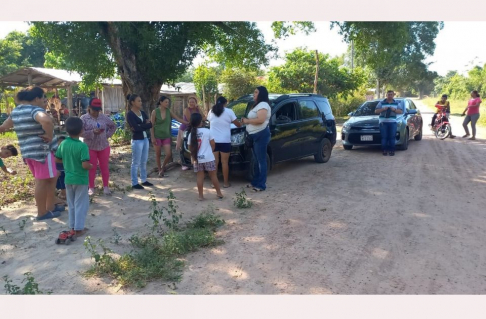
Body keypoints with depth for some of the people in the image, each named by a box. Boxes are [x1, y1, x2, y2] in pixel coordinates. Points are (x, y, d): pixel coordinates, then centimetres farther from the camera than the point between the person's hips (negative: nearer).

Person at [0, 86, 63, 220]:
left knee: (51, 178, 19)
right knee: (42, 182, 0)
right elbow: (47, 120, -37)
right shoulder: (35, 110, -16)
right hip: (41, 150, -9)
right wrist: (50, 136, -24)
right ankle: (42, 213, 8)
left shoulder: (16, 111, 13)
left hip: (28, 151, 9)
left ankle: (50, 206, 29)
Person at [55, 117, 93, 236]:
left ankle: (73, 227, 27)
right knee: (80, 205, 7)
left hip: (68, 179, 6)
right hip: (80, 179, -6)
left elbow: (57, 160, 7)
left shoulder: (63, 144, -2)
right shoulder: (82, 146, -20)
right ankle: (78, 229, 12)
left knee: (71, 204, 18)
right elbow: (85, 165, -26)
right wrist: (91, 166, -6)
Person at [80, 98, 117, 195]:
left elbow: (113, 126, 15)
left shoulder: (104, 117, 3)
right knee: (92, 168, 6)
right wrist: (92, 132, -25)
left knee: (105, 167, 8)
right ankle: (91, 188, 18)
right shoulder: (84, 118, -5)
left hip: (104, 146, 2)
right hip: (90, 147, -2)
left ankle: (106, 187, 18)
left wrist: (107, 135, 3)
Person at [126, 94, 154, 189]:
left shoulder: (143, 113, 11)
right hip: (137, 140, -7)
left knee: (144, 162, 15)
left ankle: (144, 180, 26)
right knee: (136, 163, 0)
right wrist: (145, 125, -7)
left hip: (145, 139, 7)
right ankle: (134, 183, 9)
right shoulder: (130, 114, -10)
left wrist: (140, 126, -13)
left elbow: (150, 124, 0)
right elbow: (136, 128, -20)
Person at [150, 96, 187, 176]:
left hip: (166, 136, 3)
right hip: (157, 136, -3)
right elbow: (151, 125, -6)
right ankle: (160, 170, 23)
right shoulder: (155, 112, -8)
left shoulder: (169, 111, 1)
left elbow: (178, 119, 1)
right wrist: (153, 137, -11)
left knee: (169, 154, -5)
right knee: (158, 154, 6)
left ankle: (163, 167, 22)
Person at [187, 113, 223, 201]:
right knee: (213, 175, 8)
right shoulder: (207, 131, -6)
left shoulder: (191, 134, 0)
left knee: (200, 177, 7)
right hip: (208, 158, -2)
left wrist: (193, 157, 20)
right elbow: (212, 144, 0)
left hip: (197, 159, 2)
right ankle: (219, 193, 16)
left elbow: (190, 148, 4)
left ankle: (201, 195, 10)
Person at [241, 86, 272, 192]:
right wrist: (246, 120, 8)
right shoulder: (257, 105, 20)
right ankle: (255, 182, 24)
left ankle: (261, 185, -1)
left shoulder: (263, 105, -14)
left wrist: (247, 121, -14)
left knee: (261, 160, -6)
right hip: (254, 135, 11)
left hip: (261, 135, -11)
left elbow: (260, 120, -27)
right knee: (256, 160, 15)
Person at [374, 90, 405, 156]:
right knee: (384, 137, -6)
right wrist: (383, 109, -11)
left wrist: (394, 109, -10)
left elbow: (401, 111, 8)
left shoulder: (397, 103, 14)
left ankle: (392, 151, 0)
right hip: (383, 122, -1)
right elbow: (376, 111, 6)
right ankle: (384, 150, -2)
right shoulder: (381, 103, 11)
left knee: (392, 137, -5)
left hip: (392, 122, 1)